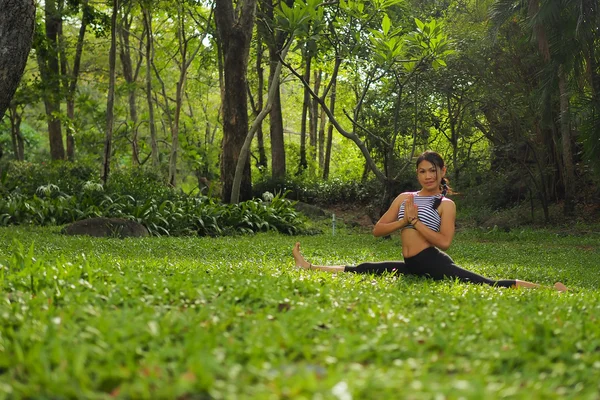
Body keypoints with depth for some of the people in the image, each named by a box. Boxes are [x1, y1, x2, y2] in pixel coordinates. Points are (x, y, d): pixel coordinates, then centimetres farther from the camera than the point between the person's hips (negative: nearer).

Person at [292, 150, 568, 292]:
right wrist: (403, 221, -6)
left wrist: (415, 221, -12)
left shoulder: (446, 204, -1)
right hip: (412, 266, 6)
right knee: (362, 271, 9)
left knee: (486, 284, -23)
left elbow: (444, 242, -15)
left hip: (434, 263, -6)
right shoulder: (405, 198, 15)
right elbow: (377, 230, 10)